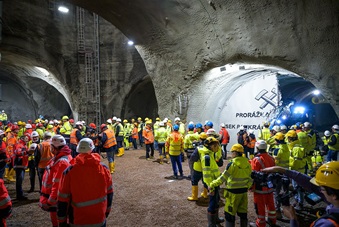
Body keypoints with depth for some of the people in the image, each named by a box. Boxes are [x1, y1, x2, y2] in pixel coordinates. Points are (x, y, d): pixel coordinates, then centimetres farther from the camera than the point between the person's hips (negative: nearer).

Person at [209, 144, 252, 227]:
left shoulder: (232, 164, -18)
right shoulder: (247, 163, -1)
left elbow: (223, 178, -16)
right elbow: (250, 178, 8)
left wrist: (212, 184, -7)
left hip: (233, 192, -6)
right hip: (244, 191, 6)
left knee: (230, 213, 8)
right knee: (243, 212, 19)